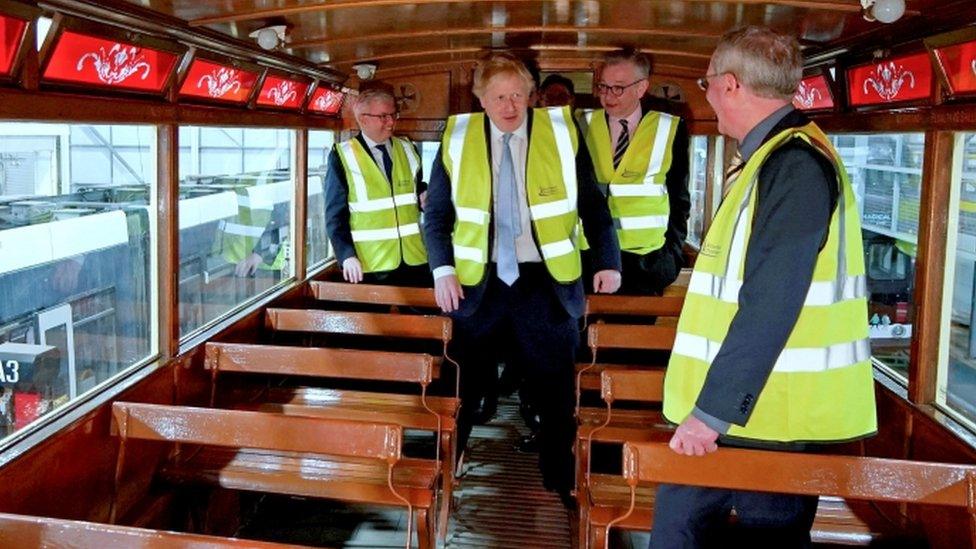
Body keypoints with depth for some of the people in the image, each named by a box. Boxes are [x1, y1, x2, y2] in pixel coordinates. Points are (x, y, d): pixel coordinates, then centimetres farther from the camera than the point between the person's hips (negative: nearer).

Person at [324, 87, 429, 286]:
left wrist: (424, 199, -3)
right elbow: (335, 213, -3)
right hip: (371, 265, -4)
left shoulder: (407, 149, 11)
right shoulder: (342, 156, -2)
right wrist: (346, 255, -14)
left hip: (414, 260, 4)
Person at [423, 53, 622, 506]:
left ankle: (561, 483, 25)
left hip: (545, 281, 0)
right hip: (478, 281, 1)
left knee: (556, 388, 9)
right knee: (463, 387, 9)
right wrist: (443, 269, -5)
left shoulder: (561, 132, -1)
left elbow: (592, 203, 5)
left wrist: (608, 261, -1)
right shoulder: (457, 138, 1)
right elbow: (436, 212, 7)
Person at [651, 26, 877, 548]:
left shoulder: (795, 165, -17)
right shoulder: (777, 157, 15)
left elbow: (770, 305, -24)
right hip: (750, 402, 9)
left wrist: (712, 409, -23)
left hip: (762, 411, -9)